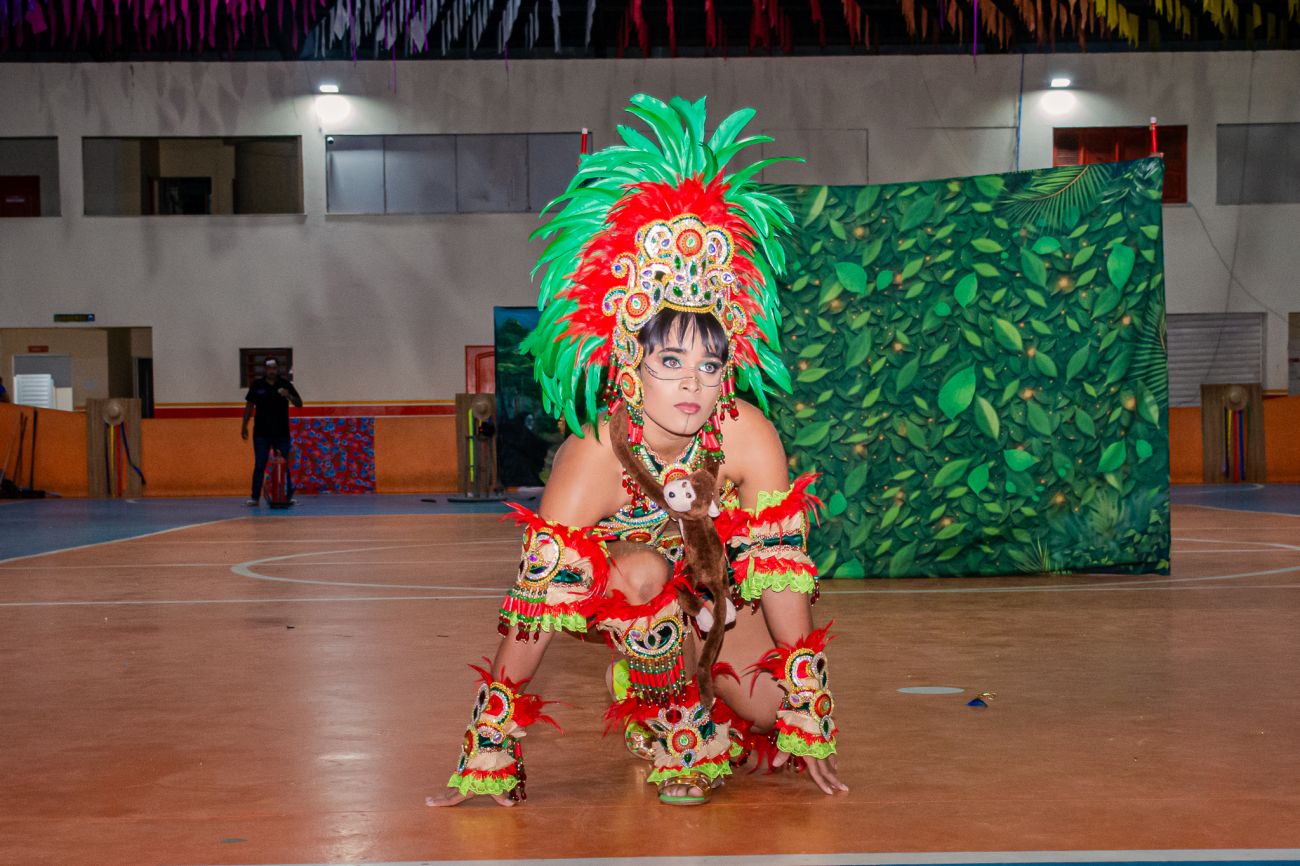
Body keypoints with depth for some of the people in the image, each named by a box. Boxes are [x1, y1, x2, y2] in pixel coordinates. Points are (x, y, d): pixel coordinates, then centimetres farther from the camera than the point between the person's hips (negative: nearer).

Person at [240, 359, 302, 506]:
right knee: (259, 466, 4)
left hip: (282, 433, 0)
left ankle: (288, 496, 9)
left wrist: (288, 396, -20)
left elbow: (299, 404, -1)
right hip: (261, 433, 0)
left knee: (284, 466, 4)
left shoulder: (285, 384, 1)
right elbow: (249, 406, 8)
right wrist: (244, 426, 5)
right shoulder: (256, 385, 2)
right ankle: (255, 497, 8)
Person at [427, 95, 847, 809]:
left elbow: (783, 567, -23)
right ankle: (673, 720, -10)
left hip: (714, 585, 2)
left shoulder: (748, 436, -30)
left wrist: (806, 718, -20)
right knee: (640, 571, -36)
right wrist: (489, 761, -33)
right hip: (619, 582, -2)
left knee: (770, 708, -17)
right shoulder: (592, 460, -35)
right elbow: (531, 613, -34)